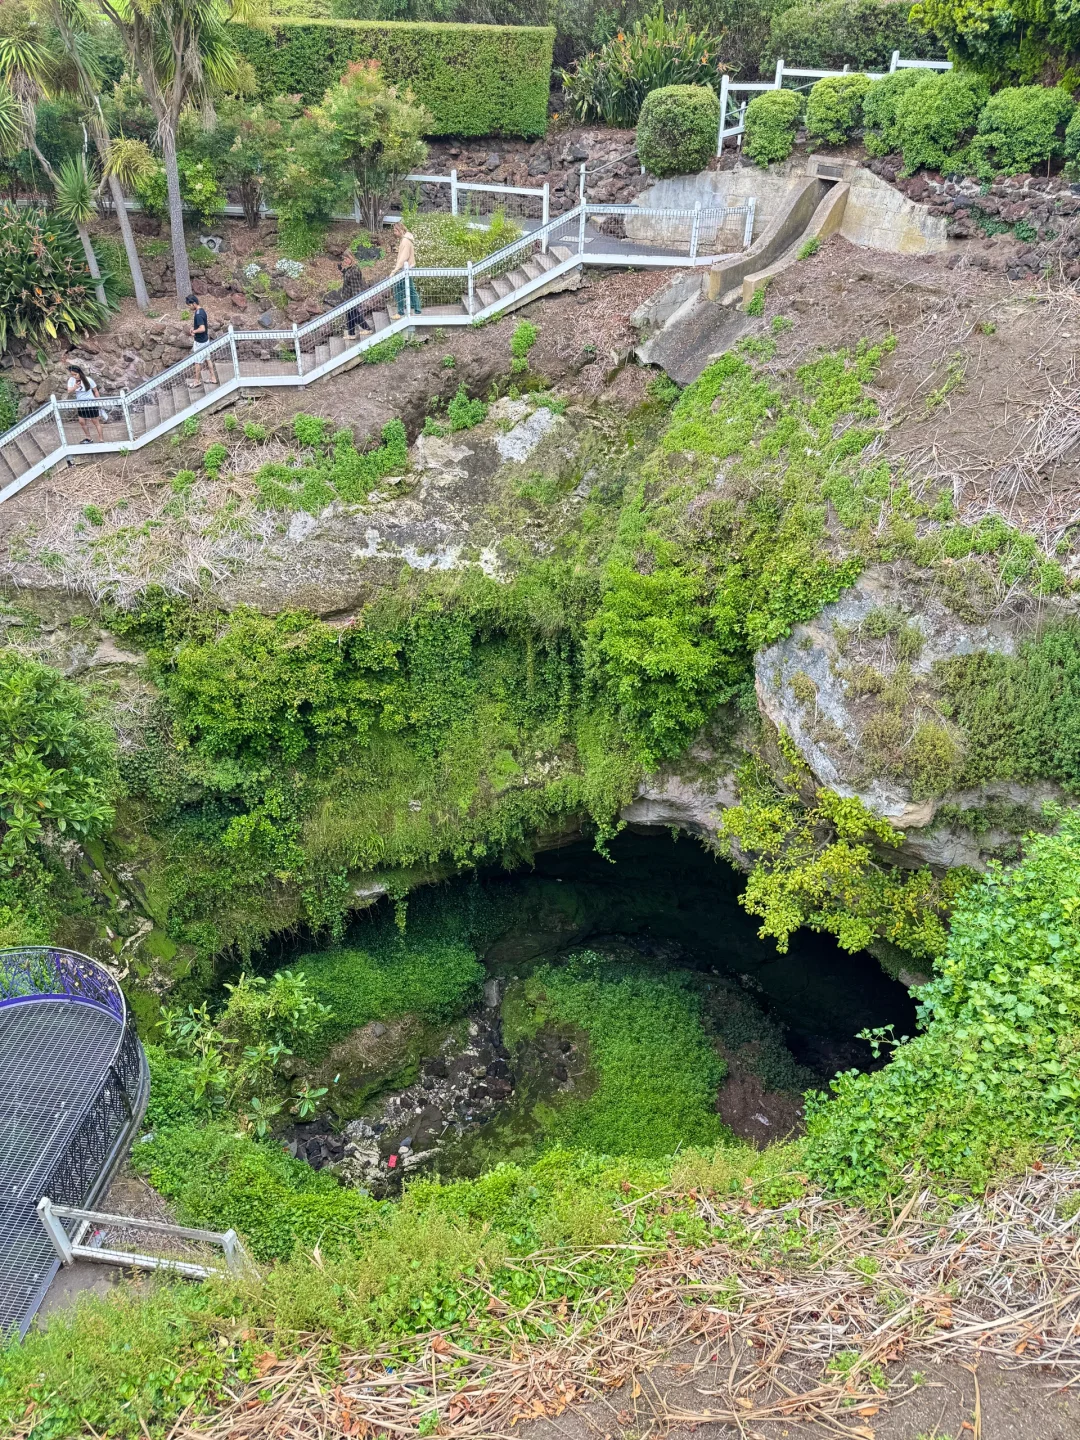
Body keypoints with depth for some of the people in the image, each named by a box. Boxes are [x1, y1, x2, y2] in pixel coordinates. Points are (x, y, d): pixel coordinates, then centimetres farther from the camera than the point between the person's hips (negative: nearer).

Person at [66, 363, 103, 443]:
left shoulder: (88, 380, -16)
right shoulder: (71, 380, -7)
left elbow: (96, 391, -5)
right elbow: (69, 392, -13)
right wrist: (74, 387, -34)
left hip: (91, 404, -5)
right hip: (81, 404, 5)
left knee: (96, 422, 0)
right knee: (81, 421, 5)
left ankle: (101, 440, 5)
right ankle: (89, 439, 20)